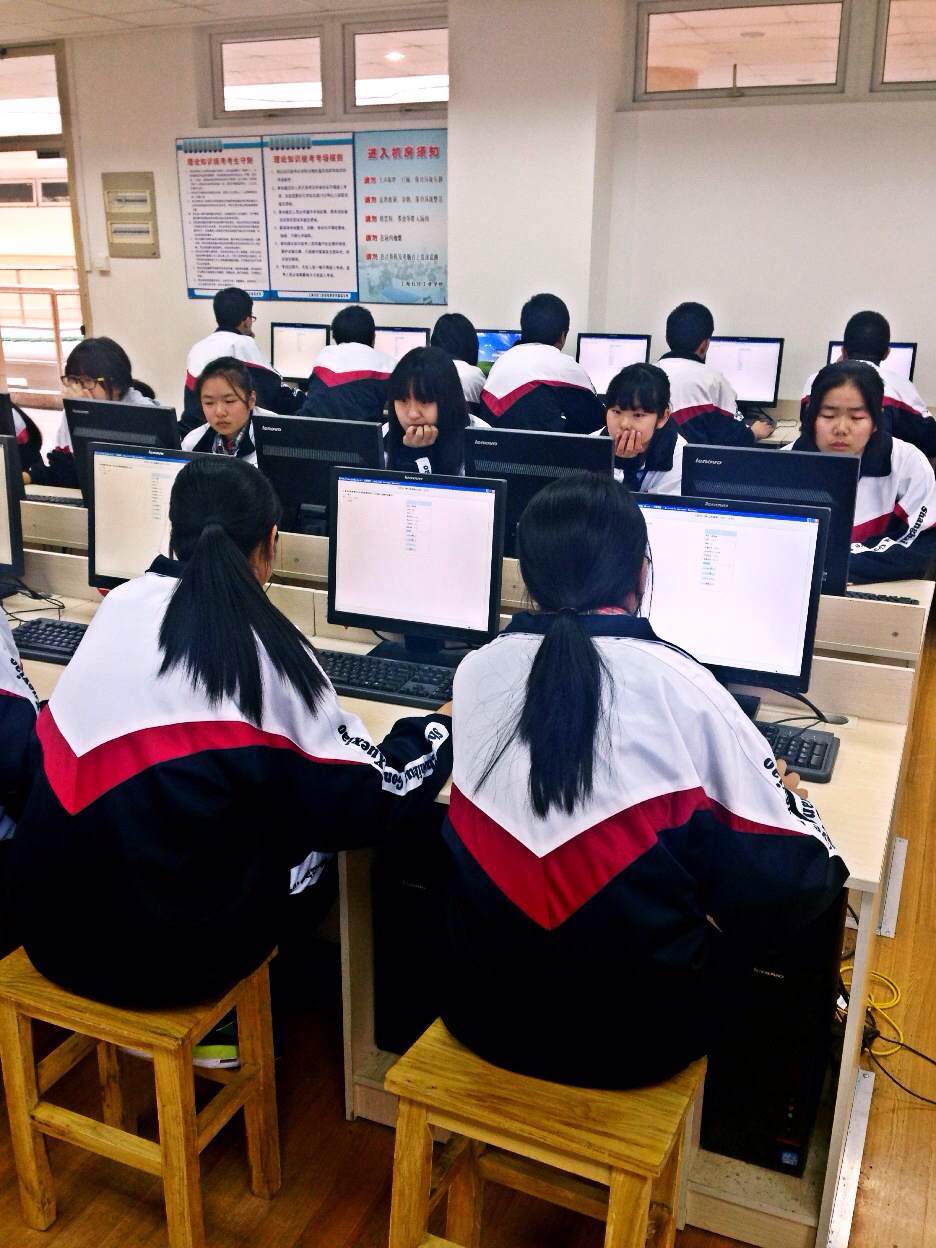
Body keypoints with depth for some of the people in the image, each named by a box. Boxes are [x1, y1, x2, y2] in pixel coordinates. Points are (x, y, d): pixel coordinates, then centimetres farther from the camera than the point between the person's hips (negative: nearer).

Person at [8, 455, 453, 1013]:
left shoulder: (121, 603, 0)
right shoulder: (264, 645, -12)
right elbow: (361, 806, -7)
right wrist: (444, 730, 10)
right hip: (169, 947, -5)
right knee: (316, 833, 19)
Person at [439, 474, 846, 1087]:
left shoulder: (477, 670, -7)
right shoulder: (679, 685, -18)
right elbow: (788, 888, -13)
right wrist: (792, 801, 9)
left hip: (482, 1010, 4)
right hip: (634, 1037, -3)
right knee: (741, 909, 24)